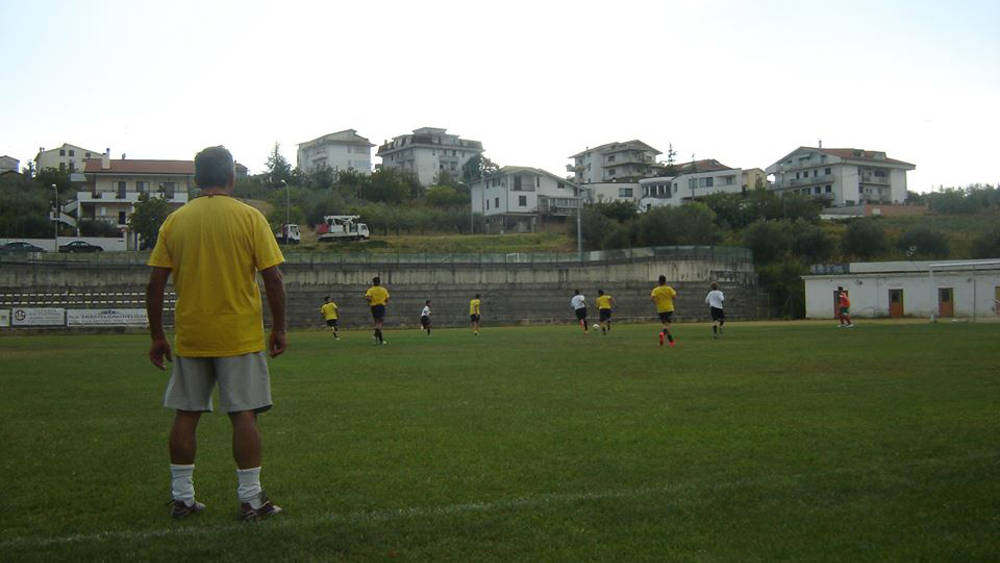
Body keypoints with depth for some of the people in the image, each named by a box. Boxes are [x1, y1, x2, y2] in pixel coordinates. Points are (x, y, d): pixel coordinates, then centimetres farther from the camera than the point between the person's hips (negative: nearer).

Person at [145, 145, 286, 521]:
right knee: (244, 414, 1)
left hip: (189, 337, 3)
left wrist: (157, 336, 10)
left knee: (185, 415, 11)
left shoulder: (175, 221, 4)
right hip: (240, 336, -3)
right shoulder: (249, 218, -3)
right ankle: (251, 499, 4)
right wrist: (279, 329, 2)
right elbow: (273, 279, -7)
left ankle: (182, 498, 16)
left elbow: (155, 284, 3)